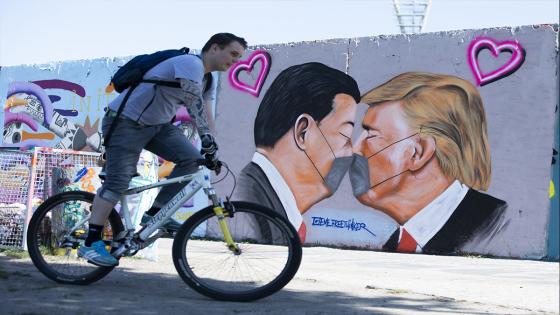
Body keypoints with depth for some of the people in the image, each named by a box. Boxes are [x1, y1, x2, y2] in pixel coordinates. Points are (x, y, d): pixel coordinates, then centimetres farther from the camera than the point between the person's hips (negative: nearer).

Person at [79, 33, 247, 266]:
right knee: (118, 181, -16)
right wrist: (209, 141, -35)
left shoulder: (205, 77, 11)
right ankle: (91, 244, -14)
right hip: (125, 122, -9)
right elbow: (195, 106, -31)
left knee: (192, 159, -7)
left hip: (157, 124, 9)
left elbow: (204, 114, 11)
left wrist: (211, 150, 4)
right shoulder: (190, 64, -20)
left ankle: (154, 214, 2)